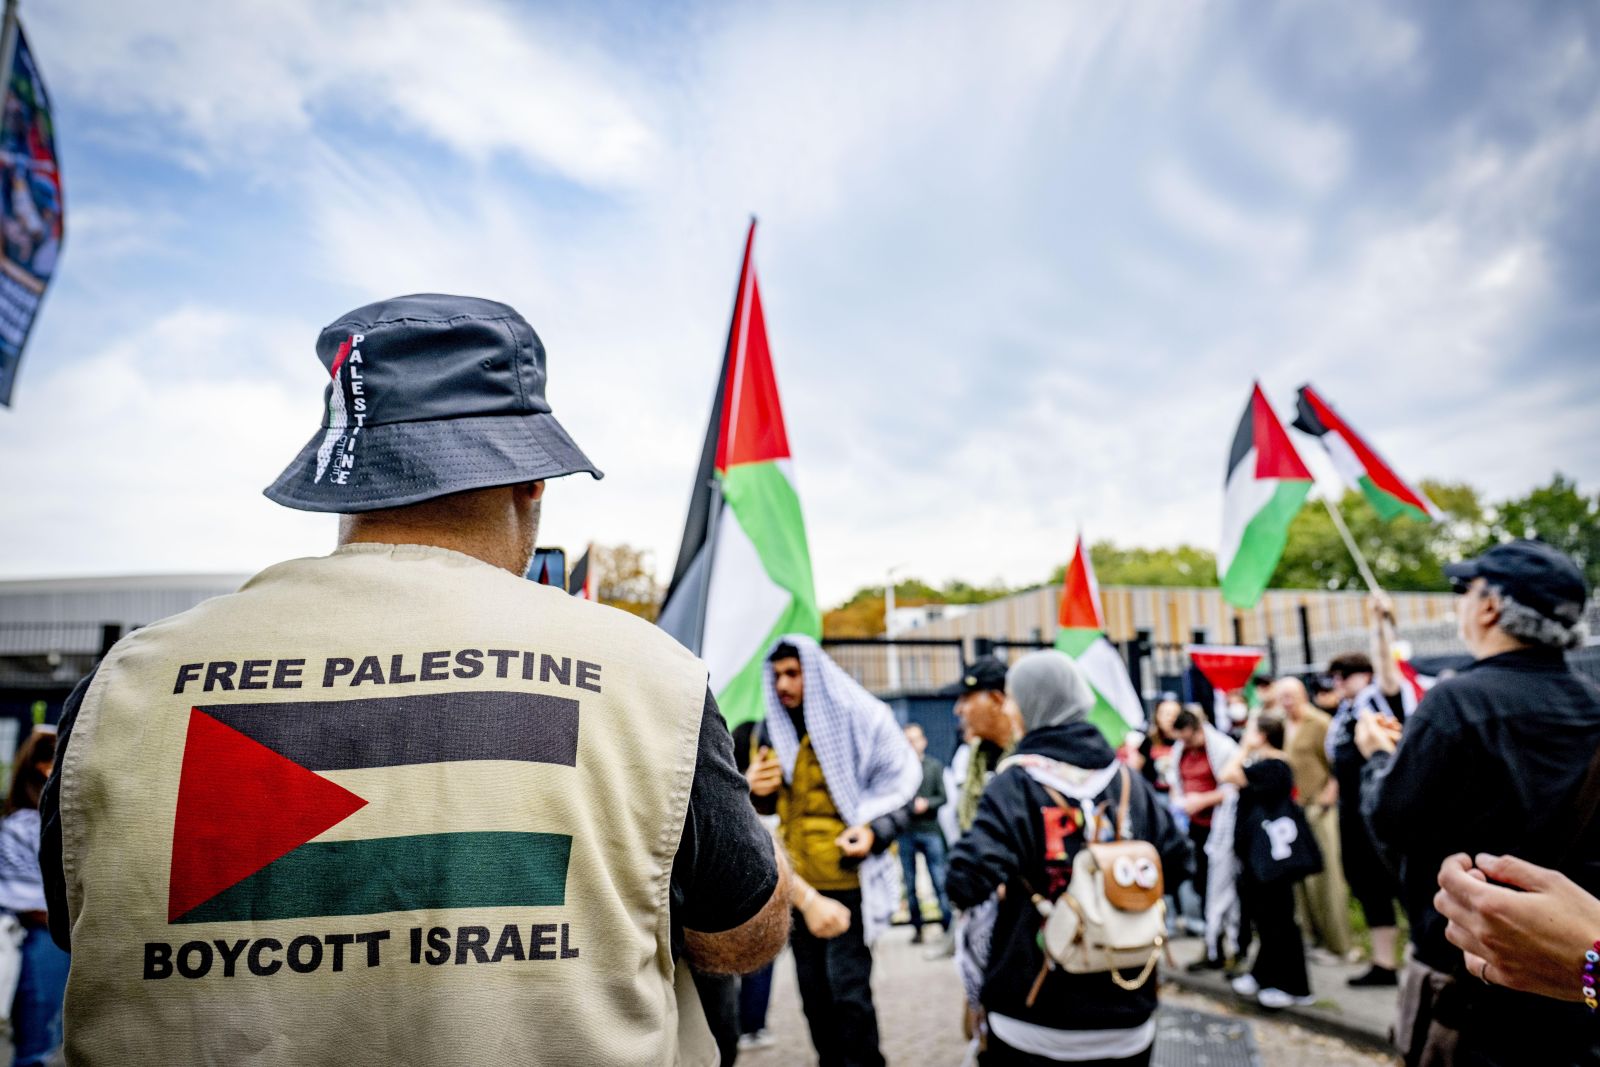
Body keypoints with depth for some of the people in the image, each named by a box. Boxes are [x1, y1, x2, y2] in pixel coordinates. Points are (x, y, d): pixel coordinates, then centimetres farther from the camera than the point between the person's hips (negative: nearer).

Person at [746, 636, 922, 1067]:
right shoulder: (774, 728, 9)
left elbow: (899, 781, -4)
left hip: (848, 879, -5)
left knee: (848, 989, -4)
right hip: (799, 884, 6)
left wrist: (874, 830, -20)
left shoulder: (860, 717, -7)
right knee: (813, 989, 13)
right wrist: (757, 790, -4)